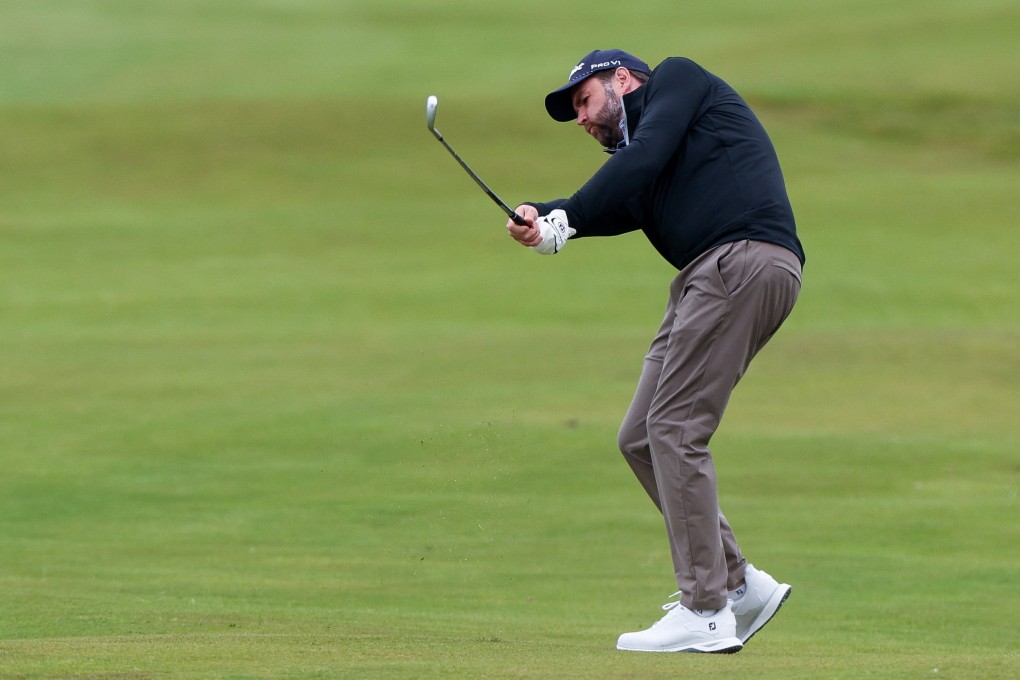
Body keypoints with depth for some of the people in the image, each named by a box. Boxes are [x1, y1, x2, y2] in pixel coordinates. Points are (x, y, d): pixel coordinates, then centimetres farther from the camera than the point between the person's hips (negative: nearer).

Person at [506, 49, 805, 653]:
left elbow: (641, 163, -6)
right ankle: (737, 584, 11)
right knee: (642, 439, 7)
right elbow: (621, 209, 8)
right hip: (710, 276, 9)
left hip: (745, 258, -9)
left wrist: (567, 218, -8)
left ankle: (705, 614, -12)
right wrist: (542, 218, -10)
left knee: (676, 430, -12)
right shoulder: (634, 157, 30)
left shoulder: (679, 78, 11)